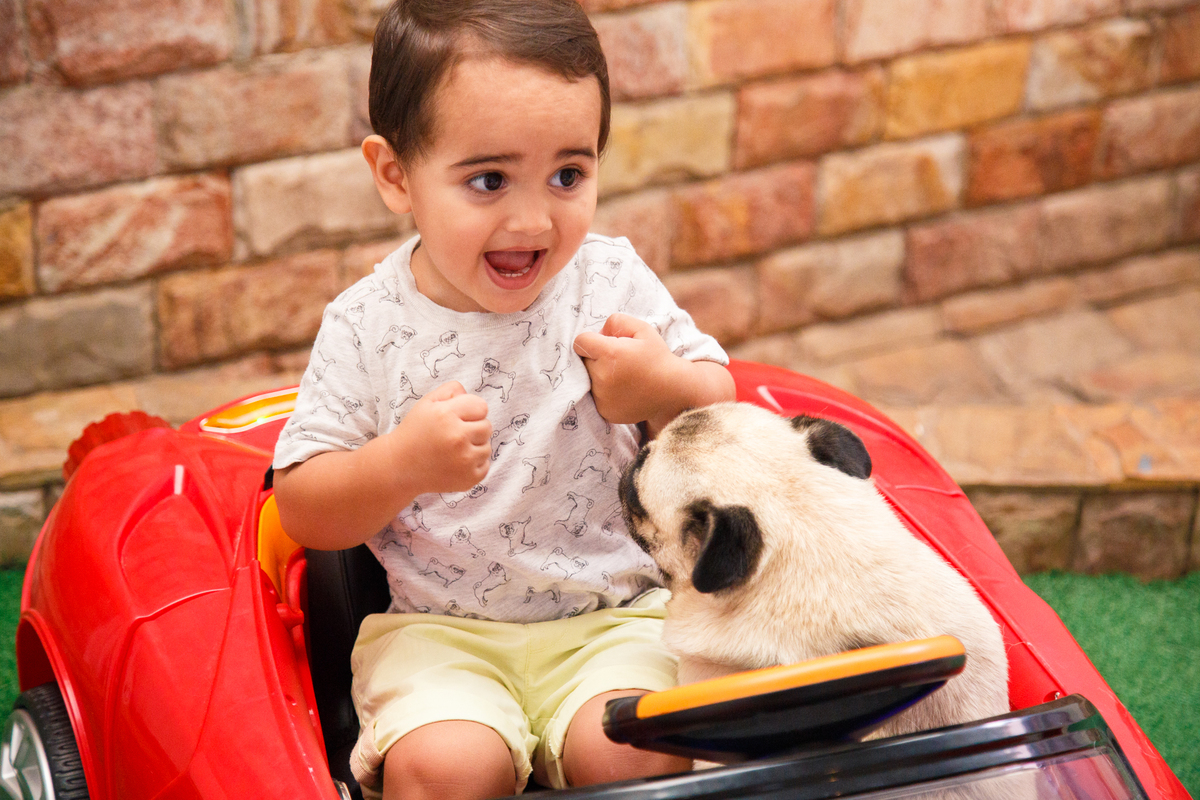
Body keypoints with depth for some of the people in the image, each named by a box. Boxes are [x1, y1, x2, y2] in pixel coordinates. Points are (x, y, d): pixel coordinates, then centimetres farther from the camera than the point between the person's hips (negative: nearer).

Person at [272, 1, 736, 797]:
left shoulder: (612, 281, -1)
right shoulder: (367, 328, -5)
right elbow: (303, 513, -5)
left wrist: (666, 389, -16)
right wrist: (403, 463, -23)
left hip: (612, 616, 1)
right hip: (437, 626, -1)